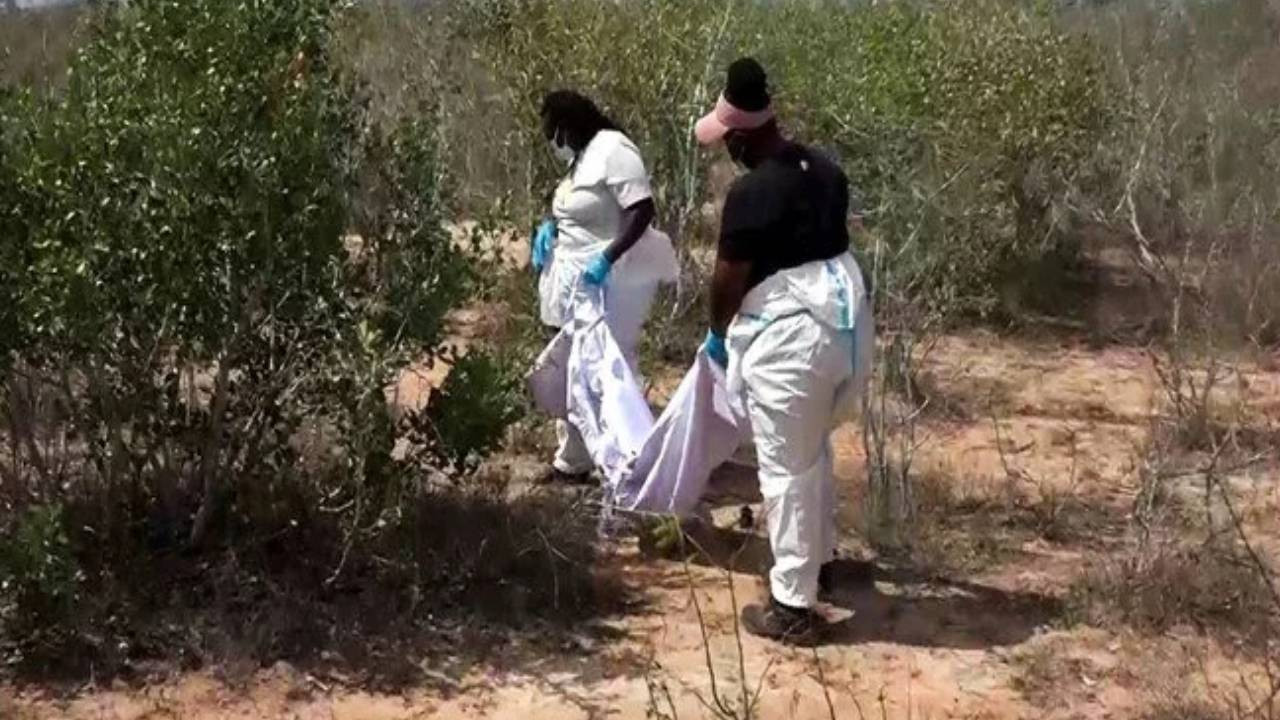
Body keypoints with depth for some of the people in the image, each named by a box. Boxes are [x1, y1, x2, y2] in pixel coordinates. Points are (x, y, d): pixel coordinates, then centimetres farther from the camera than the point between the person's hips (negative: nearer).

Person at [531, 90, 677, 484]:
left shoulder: (612, 151, -18)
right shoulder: (581, 156, 11)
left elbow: (643, 211, -25)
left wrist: (606, 259, -31)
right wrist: (548, 227, 6)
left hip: (610, 282, -10)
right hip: (576, 280, 10)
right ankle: (572, 462, 25)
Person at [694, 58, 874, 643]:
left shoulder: (751, 193, -17)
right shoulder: (825, 170, 8)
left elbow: (728, 279, -8)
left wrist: (718, 333, 11)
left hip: (790, 337, -9)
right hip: (845, 322, 9)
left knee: (786, 470, 2)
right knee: (814, 452, 26)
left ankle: (793, 606, 9)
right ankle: (819, 558, 43)